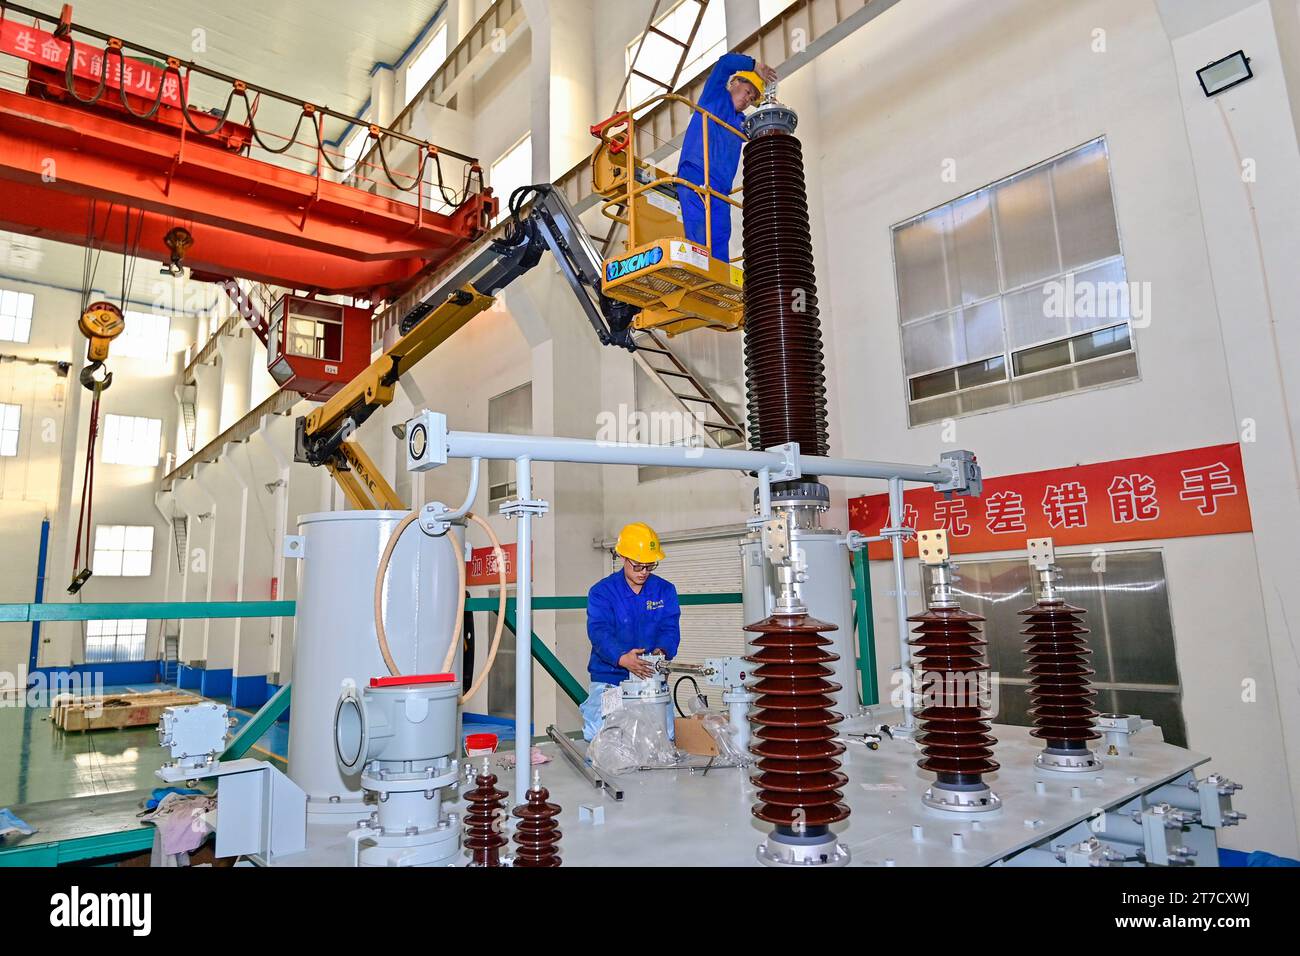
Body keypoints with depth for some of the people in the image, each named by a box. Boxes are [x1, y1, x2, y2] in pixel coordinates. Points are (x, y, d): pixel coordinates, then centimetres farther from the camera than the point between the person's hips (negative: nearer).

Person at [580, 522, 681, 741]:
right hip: (609, 678, -2)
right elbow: (599, 633, -18)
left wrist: (661, 651, -27)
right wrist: (622, 659, -37)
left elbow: (670, 629, -3)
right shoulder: (601, 592, -6)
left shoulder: (665, 591, 4)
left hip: (652, 677, 3)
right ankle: (589, 709, 18)